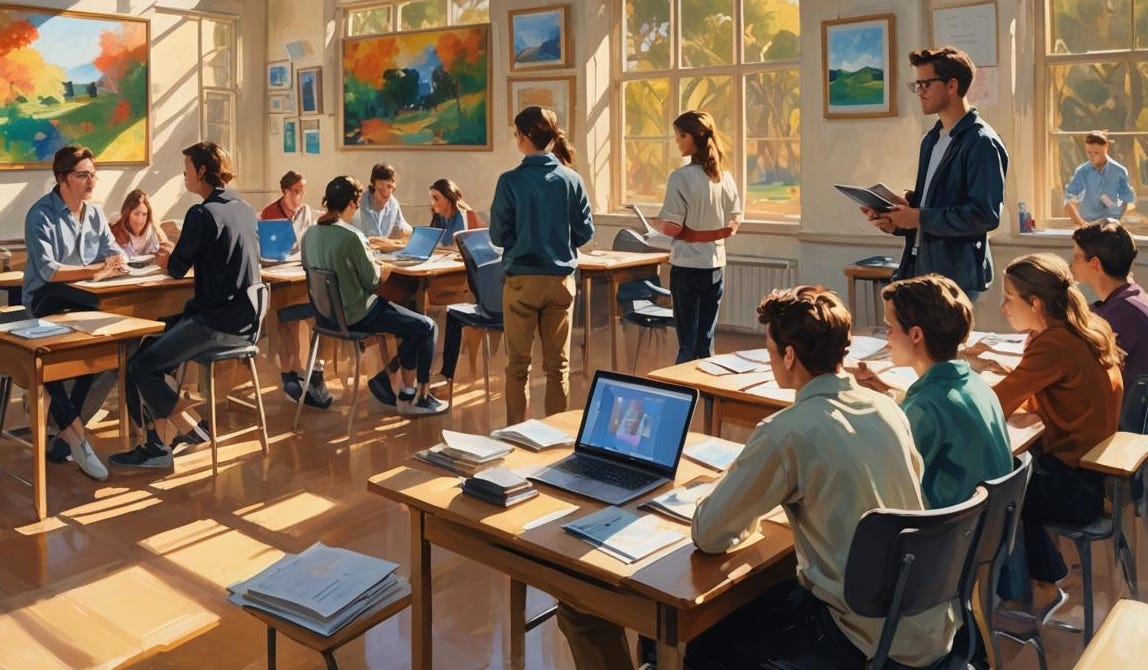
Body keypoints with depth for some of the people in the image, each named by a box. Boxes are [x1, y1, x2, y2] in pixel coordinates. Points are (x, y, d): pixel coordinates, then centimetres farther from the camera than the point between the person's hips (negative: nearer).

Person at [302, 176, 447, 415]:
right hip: (356, 316, -9)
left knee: (411, 323, 23)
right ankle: (419, 397, 16)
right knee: (426, 327, 4)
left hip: (328, 313, 9)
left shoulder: (309, 234, 1)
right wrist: (380, 271, 5)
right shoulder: (351, 236, -23)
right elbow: (372, 280, -17)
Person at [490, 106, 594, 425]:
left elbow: (498, 235, -6)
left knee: (517, 364, 10)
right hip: (561, 279, 2)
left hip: (522, 280, -2)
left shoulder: (510, 181, -11)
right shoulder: (571, 180, -5)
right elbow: (585, 231, 0)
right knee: (558, 364, 12)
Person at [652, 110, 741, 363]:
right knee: (706, 341, 13)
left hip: (687, 265, -5)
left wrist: (660, 223, 5)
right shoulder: (726, 177, 3)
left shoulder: (681, 177, -14)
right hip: (715, 264, 5)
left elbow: (672, 228, -16)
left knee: (688, 343, 3)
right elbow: (733, 225, 8)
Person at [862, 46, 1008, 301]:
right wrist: (896, 221, 4)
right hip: (918, 267, 8)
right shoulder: (932, 139, 16)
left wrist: (920, 218, -18)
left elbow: (985, 215, -19)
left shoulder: (981, 142, -11)